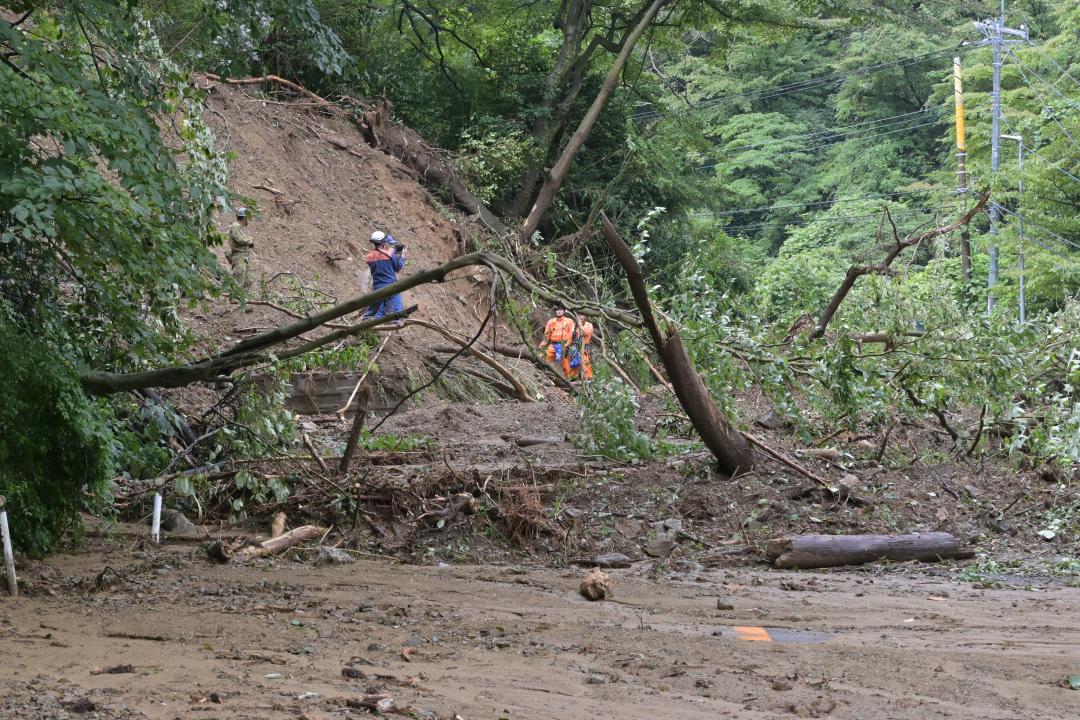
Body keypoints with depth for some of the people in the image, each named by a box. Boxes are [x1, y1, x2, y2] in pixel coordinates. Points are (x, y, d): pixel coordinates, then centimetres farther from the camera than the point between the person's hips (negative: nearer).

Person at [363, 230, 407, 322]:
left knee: (372, 310, 17)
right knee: (397, 309, -3)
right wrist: (402, 255, 12)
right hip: (390, 286, -5)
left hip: (377, 287, 5)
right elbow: (398, 268, -2)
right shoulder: (389, 254, -11)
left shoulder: (369, 257, 2)